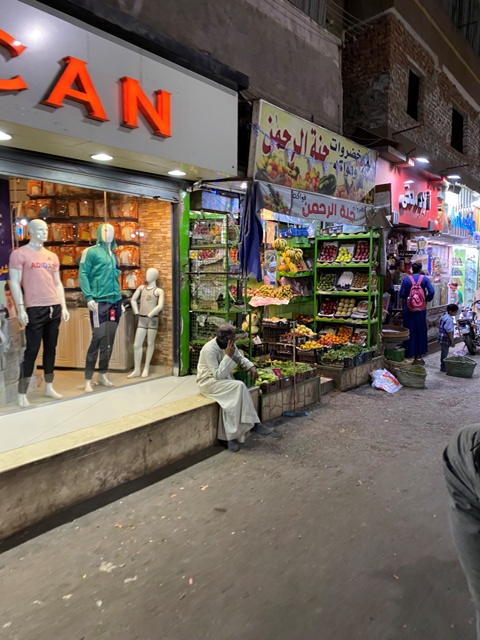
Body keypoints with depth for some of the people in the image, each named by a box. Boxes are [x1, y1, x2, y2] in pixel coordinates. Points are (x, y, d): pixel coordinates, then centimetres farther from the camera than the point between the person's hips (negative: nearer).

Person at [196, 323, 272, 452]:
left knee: (230, 401, -25)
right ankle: (253, 424, -18)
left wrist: (251, 367, -5)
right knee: (239, 386, -28)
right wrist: (228, 356, -29)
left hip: (223, 381, 7)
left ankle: (231, 436, -18)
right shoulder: (210, 349, -25)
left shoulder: (230, 345, -2)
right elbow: (218, 375, -28)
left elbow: (240, 358, 15)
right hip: (208, 382, -7)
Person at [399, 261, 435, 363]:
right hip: (421, 309, 1)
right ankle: (418, 356, 14)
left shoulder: (407, 279, -3)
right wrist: (426, 299, 7)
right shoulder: (424, 278, -2)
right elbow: (431, 292, -10)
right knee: (420, 331, 10)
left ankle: (411, 355, 7)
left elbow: (401, 294, -7)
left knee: (410, 331, 5)